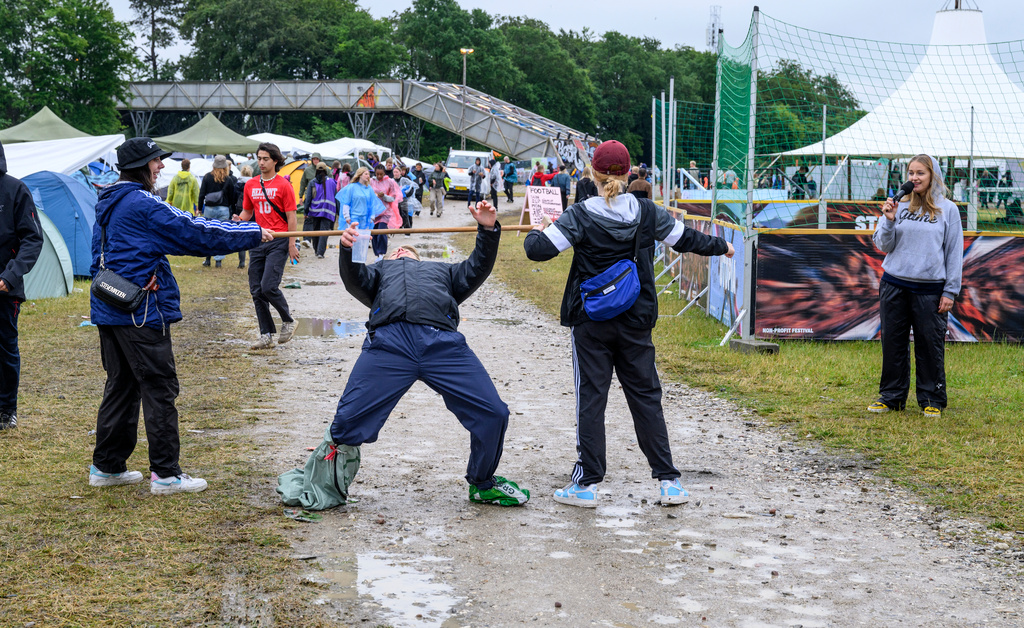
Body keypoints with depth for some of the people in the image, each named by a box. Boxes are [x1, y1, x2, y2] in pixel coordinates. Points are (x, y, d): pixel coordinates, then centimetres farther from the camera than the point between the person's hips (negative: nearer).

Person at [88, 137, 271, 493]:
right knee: (159, 388, -4)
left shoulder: (107, 204, 14)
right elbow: (194, 233, -15)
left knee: (121, 384, 16)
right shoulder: (142, 204, -15)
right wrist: (253, 234, -8)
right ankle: (165, 474, -1)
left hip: (108, 310, 9)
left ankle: (106, 467, 21)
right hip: (141, 312, -9)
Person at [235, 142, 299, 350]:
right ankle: (266, 335, 9)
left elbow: (291, 217, -4)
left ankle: (288, 321, 9)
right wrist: (239, 219, -3)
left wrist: (292, 245, -10)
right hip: (257, 242, 6)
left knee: (268, 286, -16)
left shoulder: (283, 185, -3)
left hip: (278, 242, -6)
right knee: (256, 291, 2)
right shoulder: (250, 185, 11)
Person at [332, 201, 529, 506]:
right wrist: (348, 250, -3)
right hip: (388, 341, -1)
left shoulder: (442, 270, 44)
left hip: (443, 344, 1)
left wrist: (488, 231, 12)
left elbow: (477, 270, 28)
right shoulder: (379, 271, 39)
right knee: (348, 420, -13)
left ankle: (483, 484, 15)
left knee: (493, 414, -8)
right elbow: (355, 281, 17)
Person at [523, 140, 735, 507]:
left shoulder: (580, 217, -10)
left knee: (591, 398, 3)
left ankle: (586, 484, 5)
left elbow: (539, 250, -14)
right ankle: (668, 481, 10)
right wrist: (720, 247, 29)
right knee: (646, 396, 9)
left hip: (590, 323, -2)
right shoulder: (647, 213, -1)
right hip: (636, 322, 2)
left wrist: (535, 233, 9)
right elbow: (685, 239, 11)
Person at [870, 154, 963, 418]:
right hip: (894, 286, 2)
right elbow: (883, 245, 7)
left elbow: (954, 252, 3)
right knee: (893, 344, 7)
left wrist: (950, 291, -2)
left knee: (930, 345, 2)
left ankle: (932, 400, 14)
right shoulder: (898, 205, 6)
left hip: (930, 289, -2)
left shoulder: (948, 209, 2)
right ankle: (891, 396, 19)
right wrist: (889, 220, -11)